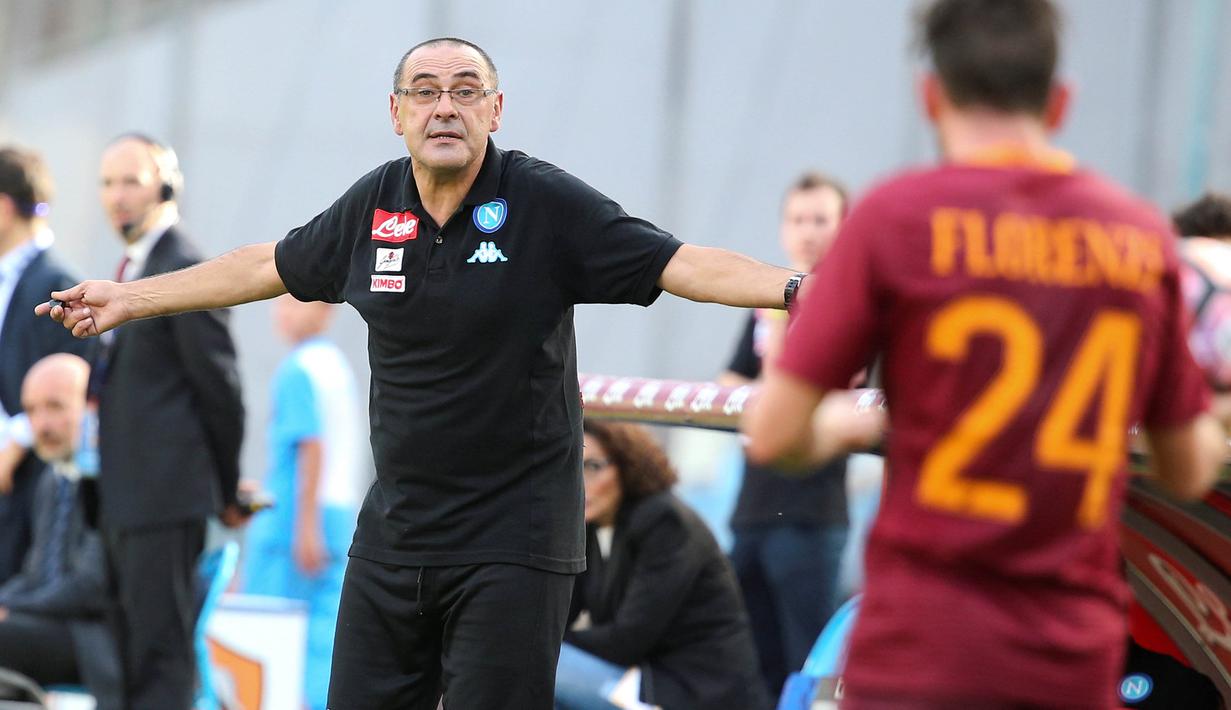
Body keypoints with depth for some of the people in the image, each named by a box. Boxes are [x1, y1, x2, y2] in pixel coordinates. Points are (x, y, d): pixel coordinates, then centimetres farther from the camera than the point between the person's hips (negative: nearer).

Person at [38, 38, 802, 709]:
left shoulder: (546, 203, -8)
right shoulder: (374, 206, 5)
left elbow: (681, 264, -15)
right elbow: (268, 267, 21)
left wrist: (796, 287, -31)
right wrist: (131, 298, 29)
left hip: (511, 542, -5)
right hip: (393, 539, 5)